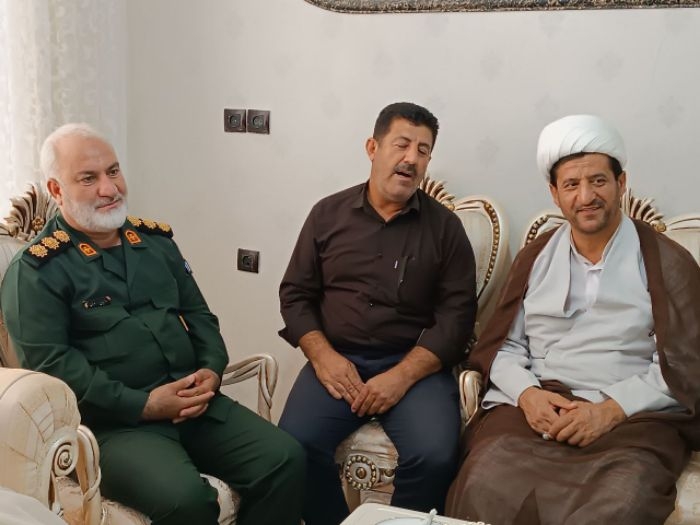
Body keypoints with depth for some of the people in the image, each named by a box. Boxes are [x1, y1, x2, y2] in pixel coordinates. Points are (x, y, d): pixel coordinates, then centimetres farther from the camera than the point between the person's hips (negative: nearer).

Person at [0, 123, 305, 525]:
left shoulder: (156, 241, 16)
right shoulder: (37, 272, -4)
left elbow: (199, 315, 20)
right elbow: (50, 364, -13)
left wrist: (212, 370, -1)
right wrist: (143, 404, -18)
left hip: (193, 402, 6)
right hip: (112, 422, -6)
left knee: (287, 459, -12)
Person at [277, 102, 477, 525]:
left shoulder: (445, 226, 5)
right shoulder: (328, 213, 10)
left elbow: (457, 314, -2)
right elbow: (296, 295, 10)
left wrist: (402, 375, -15)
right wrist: (323, 357, -8)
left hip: (414, 364, -1)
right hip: (337, 359, 1)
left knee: (435, 455, -28)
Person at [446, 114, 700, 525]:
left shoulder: (667, 261, 6)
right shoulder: (535, 257, 17)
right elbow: (501, 345, 14)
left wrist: (611, 410, -14)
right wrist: (527, 393, -7)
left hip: (634, 417, -2)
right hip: (534, 408, 3)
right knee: (482, 491, -29)